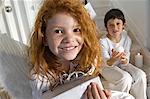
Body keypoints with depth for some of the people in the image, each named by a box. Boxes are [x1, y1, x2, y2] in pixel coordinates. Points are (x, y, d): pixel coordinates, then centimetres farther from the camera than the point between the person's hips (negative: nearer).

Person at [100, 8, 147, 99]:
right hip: (107, 67, -4)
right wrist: (112, 60, -50)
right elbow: (106, 63, -25)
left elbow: (126, 60, -10)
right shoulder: (103, 42, -21)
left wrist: (125, 60, -36)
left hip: (121, 65, 5)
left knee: (140, 75, -17)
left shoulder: (126, 39, -8)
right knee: (126, 78, -29)